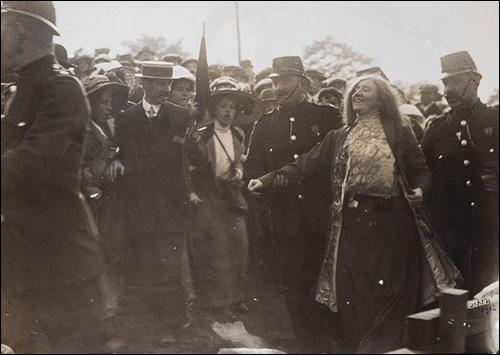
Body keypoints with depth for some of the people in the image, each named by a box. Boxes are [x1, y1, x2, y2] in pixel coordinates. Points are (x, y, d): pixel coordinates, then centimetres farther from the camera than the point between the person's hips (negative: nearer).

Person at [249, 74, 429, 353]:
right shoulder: (339, 138, 15)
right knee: (350, 290, 0)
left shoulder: (400, 132, 8)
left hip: (389, 221, -2)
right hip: (351, 222, 2)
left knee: (387, 290, 1)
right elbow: (307, 164, 8)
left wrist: (418, 189, -14)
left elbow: (420, 170, 8)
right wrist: (269, 179, -2)